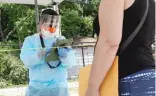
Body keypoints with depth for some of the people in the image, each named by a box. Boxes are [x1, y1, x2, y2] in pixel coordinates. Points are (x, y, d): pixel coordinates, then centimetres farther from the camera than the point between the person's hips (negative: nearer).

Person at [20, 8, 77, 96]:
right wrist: (47, 51, -23)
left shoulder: (62, 40, 9)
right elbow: (27, 61, -12)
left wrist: (64, 55, -25)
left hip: (60, 88, 2)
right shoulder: (30, 40, 4)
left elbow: (71, 62, -3)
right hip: (37, 88, -1)